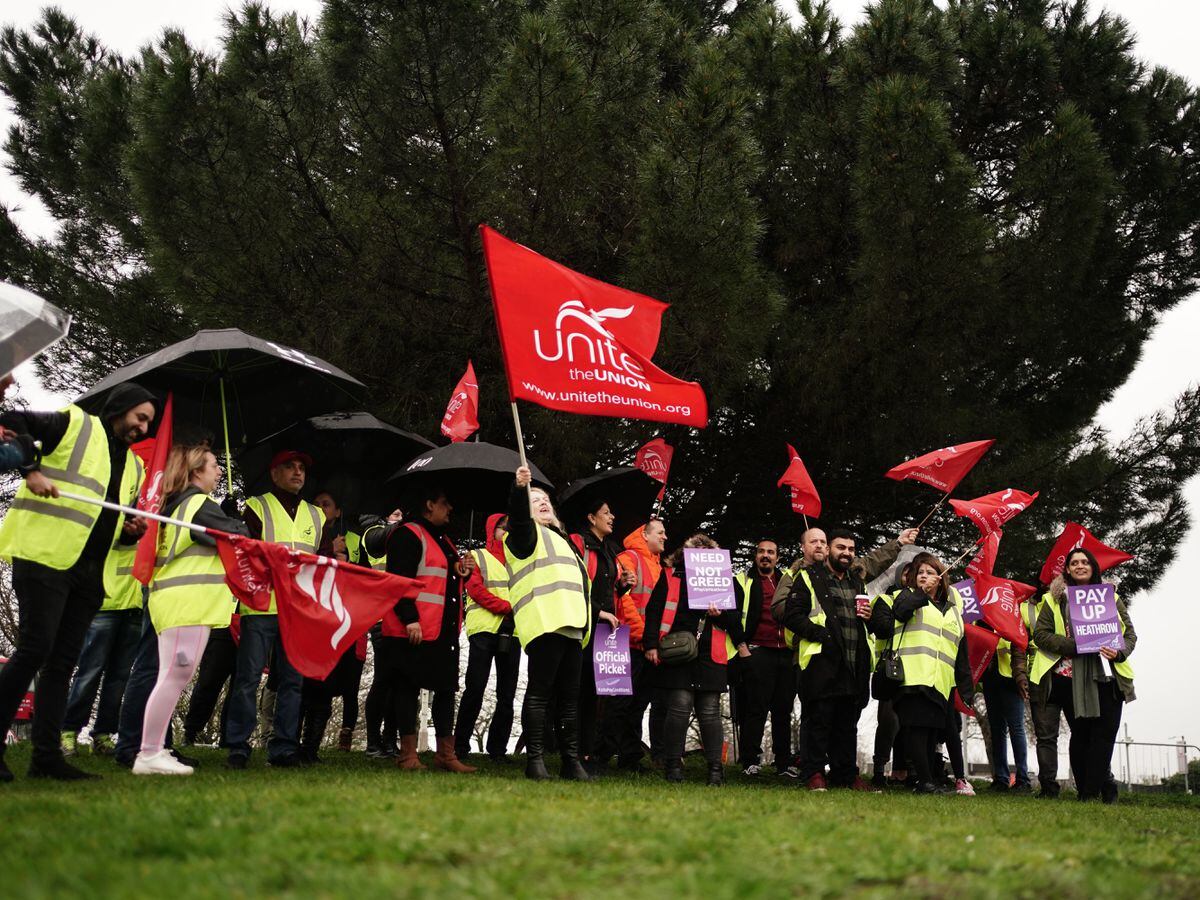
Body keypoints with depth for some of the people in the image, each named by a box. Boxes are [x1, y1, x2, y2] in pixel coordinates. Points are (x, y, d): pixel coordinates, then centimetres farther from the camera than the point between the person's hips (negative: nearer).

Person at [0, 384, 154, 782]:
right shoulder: (74, 424, 2)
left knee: (62, 662, 5)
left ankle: (46, 755, 5)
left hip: (88, 571, 7)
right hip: (44, 556, -7)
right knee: (34, 649, -12)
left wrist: (132, 531, 7)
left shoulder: (133, 465, 23)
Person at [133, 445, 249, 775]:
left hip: (176, 601, 10)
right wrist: (238, 525, 11)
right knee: (176, 674, -11)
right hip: (189, 600, -10)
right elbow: (238, 538, -9)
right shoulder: (200, 503, -8)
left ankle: (152, 750, 10)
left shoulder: (176, 504, 21)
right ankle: (148, 755, -11)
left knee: (175, 676, 10)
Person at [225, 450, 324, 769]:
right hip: (261, 607, -4)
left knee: (292, 680, 5)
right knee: (248, 678, -4)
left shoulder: (316, 515, 20)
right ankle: (238, 748, 2)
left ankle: (283, 748, 10)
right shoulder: (257, 507, 5)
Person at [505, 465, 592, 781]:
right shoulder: (529, 534, 8)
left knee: (569, 697, 7)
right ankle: (534, 759, -10)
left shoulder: (561, 540, 32)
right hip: (545, 624, -8)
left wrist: (591, 615, 31)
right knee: (540, 692, -10)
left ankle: (571, 760, 9)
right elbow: (519, 518, -16)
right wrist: (520, 489, -32)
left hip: (572, 627, 8)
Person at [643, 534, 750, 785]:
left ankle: (715, 770, 6)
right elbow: (654, 610, 4)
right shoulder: (670, 576, 10)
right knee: (680, 707, -8)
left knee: (710, 712, 2)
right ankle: (673, 767, 2)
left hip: (710, 657, 2)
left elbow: (735, 618, 14)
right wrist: (651, 644, -6)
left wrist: (721, 614, -9)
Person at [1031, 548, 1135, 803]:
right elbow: (1041, 634, 1)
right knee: (1081, 732, 1)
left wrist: (1120, 652, -8)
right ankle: (1102, 787, 12)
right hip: (1071, 676, -1)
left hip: (1107, 676, 1)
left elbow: (1130, 634, 13)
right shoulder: (1055, 599, 9)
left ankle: (1089, 792, -2)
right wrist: (1074, 645, -13)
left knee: (1105, 732, -7)